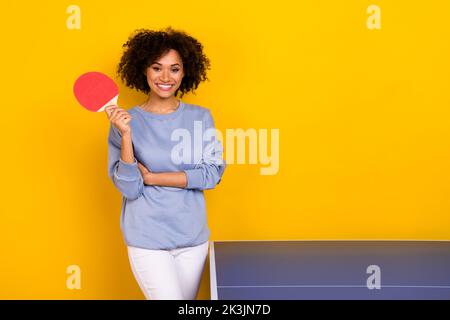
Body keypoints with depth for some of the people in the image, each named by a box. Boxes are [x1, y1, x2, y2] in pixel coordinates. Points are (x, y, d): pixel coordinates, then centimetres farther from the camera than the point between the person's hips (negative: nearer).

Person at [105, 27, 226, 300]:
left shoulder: (200, 117, 2)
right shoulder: (126, 121, -4)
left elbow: (213, 173, -7)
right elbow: (128, 188, -10)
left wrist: (150, 177, -11)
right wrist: (126, 135, -22)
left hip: (194, 238, 3)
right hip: (148, 241, -3)